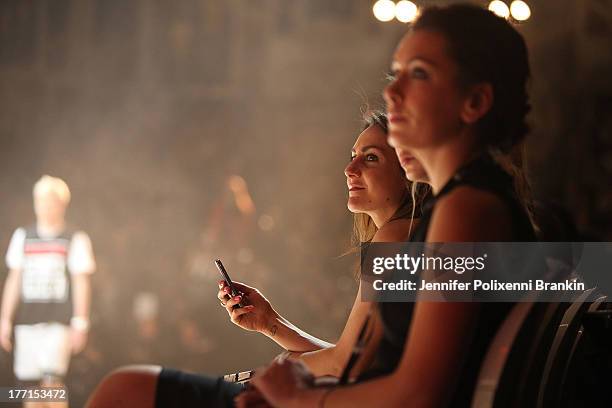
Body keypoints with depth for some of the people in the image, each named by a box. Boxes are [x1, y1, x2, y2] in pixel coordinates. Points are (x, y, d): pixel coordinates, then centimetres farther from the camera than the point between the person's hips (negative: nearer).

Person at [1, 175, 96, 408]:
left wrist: (80, 325, -8)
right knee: (29, 383, 4)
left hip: (59, 322, -4)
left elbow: (81, 284, -1)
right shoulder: (22, 237, 10)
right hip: (27, 321, 4)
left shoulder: (75, 240, 1)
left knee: (52, 379, -17)